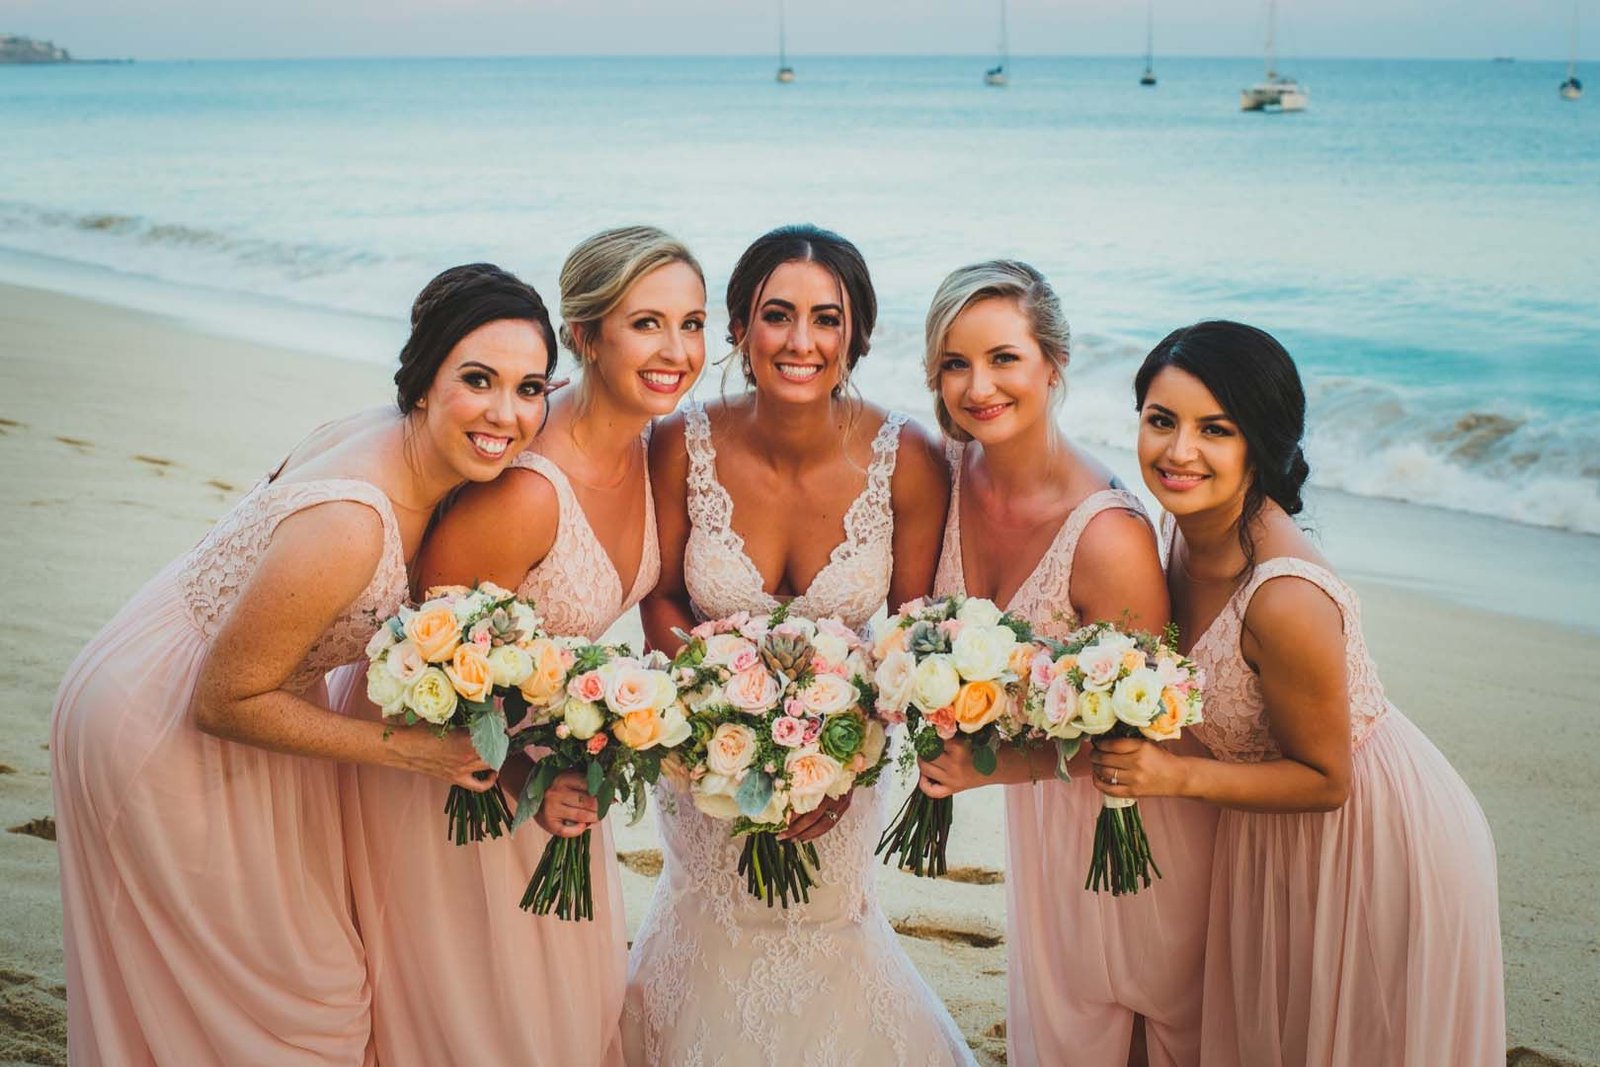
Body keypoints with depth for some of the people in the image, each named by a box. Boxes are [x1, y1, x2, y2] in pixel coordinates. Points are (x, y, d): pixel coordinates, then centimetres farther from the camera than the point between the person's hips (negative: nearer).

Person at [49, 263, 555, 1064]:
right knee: (289, 987, 8)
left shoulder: (409, 444, -13)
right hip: (169, 736, -8)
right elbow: (225, 702, -27)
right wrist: (404, 750, -23)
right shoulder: (346, 527, -38)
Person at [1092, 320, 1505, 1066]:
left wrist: (1178, 777, -28)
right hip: (1267, 839, 8)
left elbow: (1324, 780, -22)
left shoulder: (1287, 599, -34)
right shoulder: (1194, 526, -10)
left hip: (1374, 841, -8)